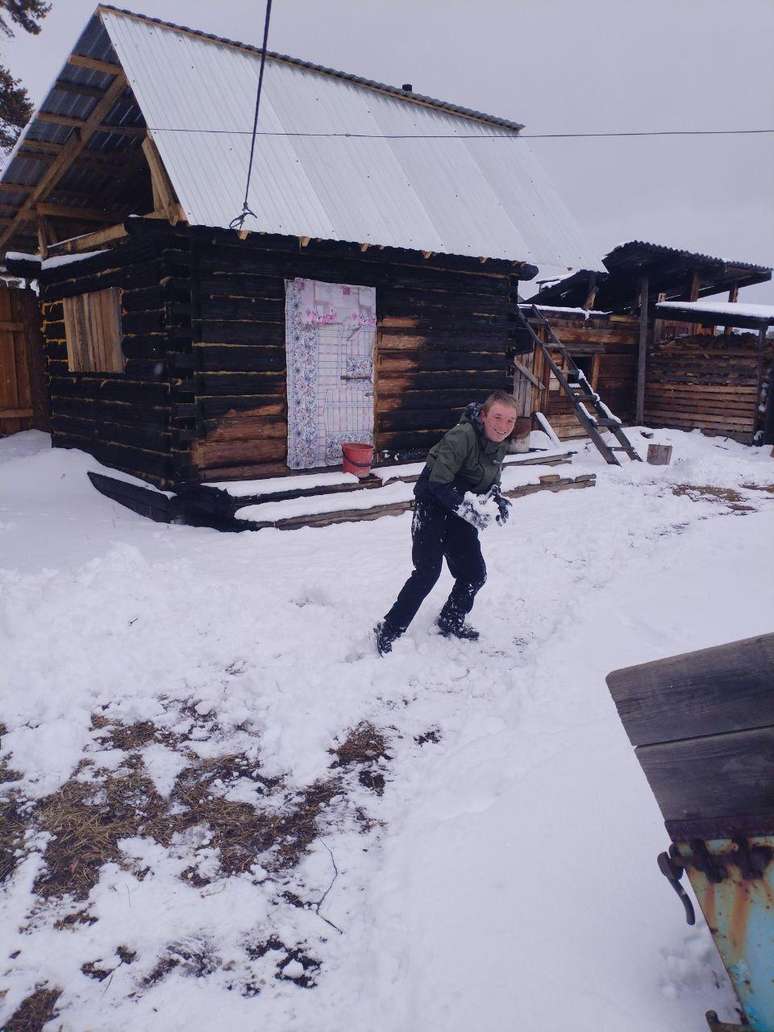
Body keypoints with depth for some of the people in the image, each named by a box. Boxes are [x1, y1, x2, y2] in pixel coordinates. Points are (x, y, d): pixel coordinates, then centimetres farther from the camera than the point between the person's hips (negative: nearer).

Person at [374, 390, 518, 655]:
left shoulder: (499, 446, 1)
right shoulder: (462, 436, -25)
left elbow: (491, 484, 12)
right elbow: (439, 484, -27)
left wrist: (499, 502, -8)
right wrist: (468, 506, -33)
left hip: (460, 513, 8)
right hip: (432, 507, -8)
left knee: (474, 573, 11)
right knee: (427, 572, -15)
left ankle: (451, 622, 36)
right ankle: (388, 631, -2)